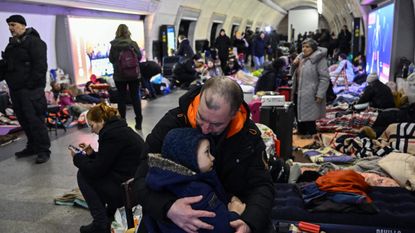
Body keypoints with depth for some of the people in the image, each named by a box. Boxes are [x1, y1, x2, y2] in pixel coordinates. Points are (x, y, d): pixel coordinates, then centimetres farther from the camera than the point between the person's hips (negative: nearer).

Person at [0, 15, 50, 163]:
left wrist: (31, 84, -20)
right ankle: (32, 147, 24)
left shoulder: (34, 42, -7)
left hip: (30, 90, -9)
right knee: (23, 119, 13)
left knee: (35, 119, -9)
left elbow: (40, 66, -16)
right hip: (15, 89, 9)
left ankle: (43, 150, -1)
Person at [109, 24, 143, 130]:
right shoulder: (133, 43, -8)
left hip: (119, 75, 0)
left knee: (121, 98, 8)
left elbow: (111, 60, -1)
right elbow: (139, 56, -1)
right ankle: (138, 122, 12)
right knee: (135, 97, 8)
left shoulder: (113, 45, -8)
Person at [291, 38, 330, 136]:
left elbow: (324, 78, -16)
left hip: (310, 95, -8)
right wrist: (294, 64, 4)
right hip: (298, 93, 8)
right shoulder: (300, 57, 15)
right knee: (299, 115, 17)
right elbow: (294, 74, 24)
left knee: (308, 118, -5)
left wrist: (320, 94, -21)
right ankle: (301, 132, 32)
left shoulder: (319, 59, -10)